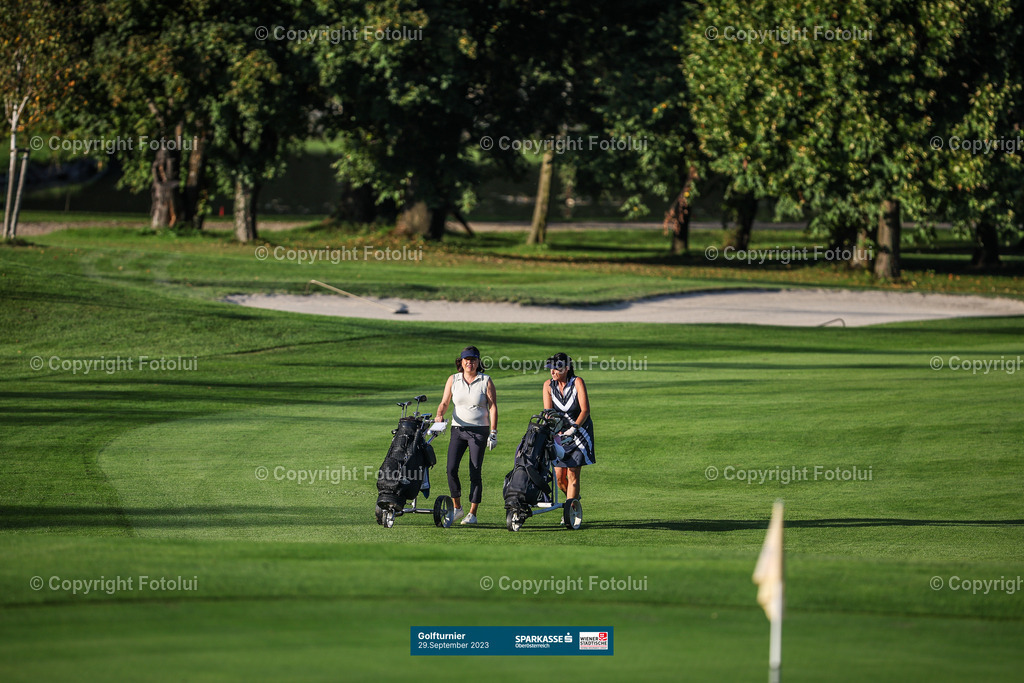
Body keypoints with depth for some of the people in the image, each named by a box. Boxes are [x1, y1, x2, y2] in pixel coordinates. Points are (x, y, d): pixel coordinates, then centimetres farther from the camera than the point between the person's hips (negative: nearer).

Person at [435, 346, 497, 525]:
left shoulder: (486, 381, 1)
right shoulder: (453, 380, 8)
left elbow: (493, 408, -1)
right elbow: (444, 402, 7)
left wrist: (493, 433, -7)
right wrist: (439, 415, -15)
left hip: (479, 430, -2)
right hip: (458, 429, 2)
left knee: (475, 472, -4)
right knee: (451, 469, -10)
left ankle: (472, 513, 2)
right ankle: (457, 507, 5)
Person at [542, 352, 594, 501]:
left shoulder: (577, 382, -13)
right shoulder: (548, 385, -3)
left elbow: (585, 410, -19)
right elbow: (548, 411, -10)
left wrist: (574, 427, -35)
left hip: (580, 432, -4)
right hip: (559, 435, 4)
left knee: (572, 475, -11)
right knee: (559, 477, 0)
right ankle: (573, 500, 28)